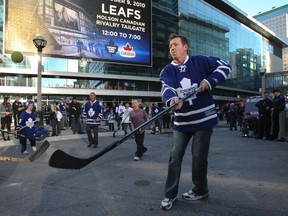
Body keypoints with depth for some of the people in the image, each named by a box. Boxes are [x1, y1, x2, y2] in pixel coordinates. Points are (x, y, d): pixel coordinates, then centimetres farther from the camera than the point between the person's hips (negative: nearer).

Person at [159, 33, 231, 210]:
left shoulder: (200, 61, -1)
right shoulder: (167, 71, 2)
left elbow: (225, 66, 1)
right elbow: (166, 88, -18)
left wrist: (209, 81, -15)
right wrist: (172, 99, -41)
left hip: (204, 117, -2)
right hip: (181, 121, 3)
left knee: (199, 156, 5)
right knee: (175, 156, 2)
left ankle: (201, 190, 29)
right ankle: (170, 194, 17)